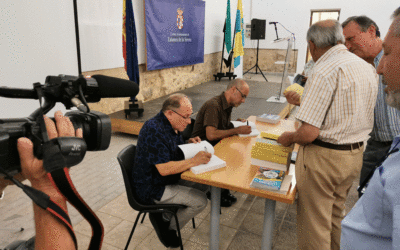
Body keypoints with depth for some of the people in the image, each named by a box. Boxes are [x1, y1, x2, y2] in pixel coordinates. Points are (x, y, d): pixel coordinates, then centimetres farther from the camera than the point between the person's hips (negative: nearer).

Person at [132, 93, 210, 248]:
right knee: (200, 200, -13)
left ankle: (165, 217, 10)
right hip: (153, 189, -10)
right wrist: (194, 161, -30)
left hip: (168, 180, 10)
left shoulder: (171, 125, 5)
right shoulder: (155, 131, -27)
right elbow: (164, 169, -31)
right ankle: (167, 227, 7)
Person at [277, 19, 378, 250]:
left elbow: (309, 133, -26)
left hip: (324, 157, -8)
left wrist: (289, 138, -5)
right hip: (355, 155, 9)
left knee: (314, 223, 10)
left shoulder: (325, 71, -21)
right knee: (335, 216, 27)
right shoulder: (368, 68, 5)